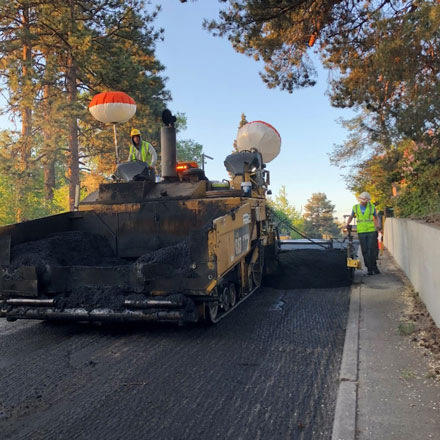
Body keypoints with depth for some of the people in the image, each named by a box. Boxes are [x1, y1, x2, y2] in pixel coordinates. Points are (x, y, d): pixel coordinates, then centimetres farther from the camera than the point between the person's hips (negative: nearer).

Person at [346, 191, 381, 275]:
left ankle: (374, 266, 13)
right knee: (365, 251, 0)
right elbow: (351, 217, 20)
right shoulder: (355, 207, 6)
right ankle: (370, 269, 6)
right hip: (361, 232, 1)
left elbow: (376, 217, 17)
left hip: (371, 231, -1)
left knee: (372, 249, -5)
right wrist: (348, 224, 3)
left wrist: (378, 225, 1)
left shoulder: (372, 207, 4)